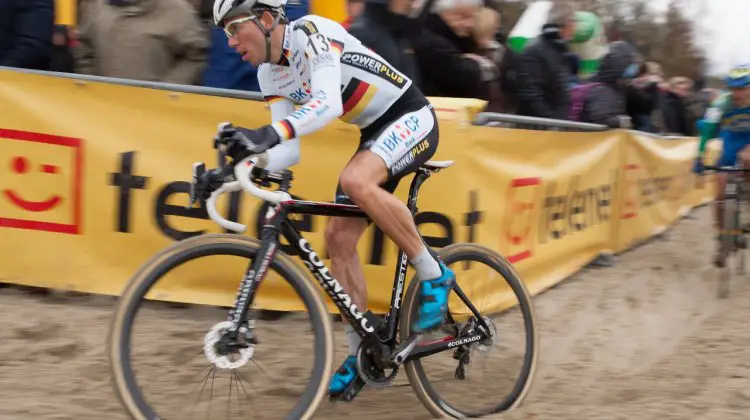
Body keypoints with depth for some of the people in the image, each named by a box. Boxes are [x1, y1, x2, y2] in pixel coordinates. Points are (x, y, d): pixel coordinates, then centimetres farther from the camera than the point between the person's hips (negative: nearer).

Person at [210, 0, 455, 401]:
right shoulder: (270, 75, 2)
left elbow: (328, 102, -38)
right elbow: (289, 151, 0)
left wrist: (270, 133, -52)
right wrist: (248, 164, -20)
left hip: (411, 117, -9)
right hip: (375, 132, 9)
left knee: (356, 180, -35)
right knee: (339, 237, -1)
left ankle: (433, 274, -17)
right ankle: (361, 351, 10)